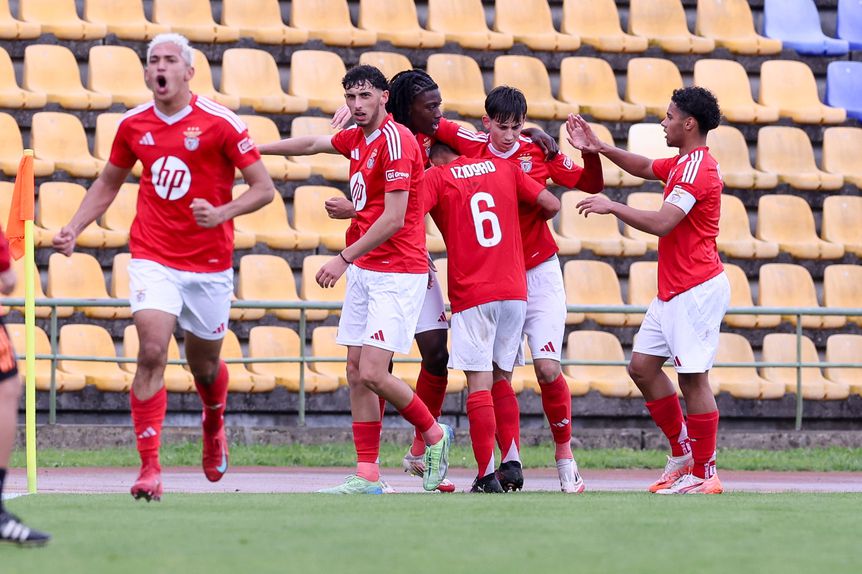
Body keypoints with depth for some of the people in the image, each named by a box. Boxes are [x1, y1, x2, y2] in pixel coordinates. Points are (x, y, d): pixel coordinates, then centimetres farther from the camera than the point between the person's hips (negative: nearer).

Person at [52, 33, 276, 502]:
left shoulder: (220, 123, -9)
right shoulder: (133, 125, 2)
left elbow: (264, 189, -6)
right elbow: (108, 184, 18)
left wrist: (221, 213, -23)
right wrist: (73, 229, 6)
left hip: (210, 263, -1)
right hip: (153, 259, 1)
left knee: (204, 365, 13)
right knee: (152, 353, -18)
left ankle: (214, 426, 48)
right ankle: (149, 468, -17)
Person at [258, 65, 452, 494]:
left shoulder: (395, 140, -16)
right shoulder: (356, 138, 10)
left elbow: (394, 219, -20)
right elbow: (312, 144, 30)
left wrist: (345, 258, -18)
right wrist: (256, 149, 34)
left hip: (397, 273, -9)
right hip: (363, 272, 9)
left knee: (373, 374, -14)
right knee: (356, 374, 5)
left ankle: (434, 435, 9)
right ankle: (367, 476, 7)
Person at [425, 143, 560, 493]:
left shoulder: (436, 177, 1)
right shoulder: (503, 169, 13)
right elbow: (551, 205, 12)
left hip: (471, 295, -4)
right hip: (514, 290, 4)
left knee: (479, 384, -6)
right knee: (502, 380, 16)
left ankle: (487, 476, -12)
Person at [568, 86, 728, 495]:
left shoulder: (697, 168, -17)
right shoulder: (682, 164, 14)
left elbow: (662, 223, -25)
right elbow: (645, 167, 33)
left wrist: (612, 206, -16)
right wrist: (599, 148, 21)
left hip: (696, 291, -10)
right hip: (672, 292, 10)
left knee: (693, 378, -6)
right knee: (642, 366, 11)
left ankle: (704, 475, 0)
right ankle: (683, 452, 19)